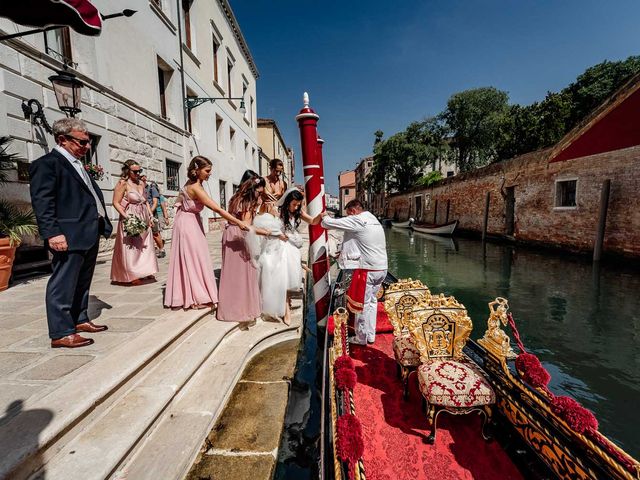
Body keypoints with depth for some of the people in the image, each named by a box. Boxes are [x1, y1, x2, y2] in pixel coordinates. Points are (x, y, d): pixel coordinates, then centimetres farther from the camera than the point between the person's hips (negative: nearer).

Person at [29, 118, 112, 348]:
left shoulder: (78, 165, 21)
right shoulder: (47, 163, -6)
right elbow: (42, 201, -15)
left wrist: (101, 226, 15)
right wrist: (52, 233, -23)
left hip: (89, 234, 9)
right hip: (69, 236, -9)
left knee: (82, 282, 17)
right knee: (63, 284, -2)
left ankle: (80, 320, 30)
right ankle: (61, 333, 6)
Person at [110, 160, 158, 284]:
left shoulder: (141, 184, 11)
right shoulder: (123, 183, -9)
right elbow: (116, 203, -13)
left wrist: (151, 216, 11)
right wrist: (127, 217, -21)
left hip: (144, 219, 7)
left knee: (145, 246, 11)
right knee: (131, 247, 1)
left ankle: (145, 271, 22)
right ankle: (132, 275, 10)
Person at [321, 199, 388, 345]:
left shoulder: (356, 221, -12)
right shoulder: (374, 220, 14)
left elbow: (329, 223, -10)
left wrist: (324, 216, 13)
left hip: (368, 270, -8)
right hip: (382, 268, 8)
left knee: (362, 303, 6)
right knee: (371, 301, 19)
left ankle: (361, 338, 21)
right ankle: (370, 335, 29)